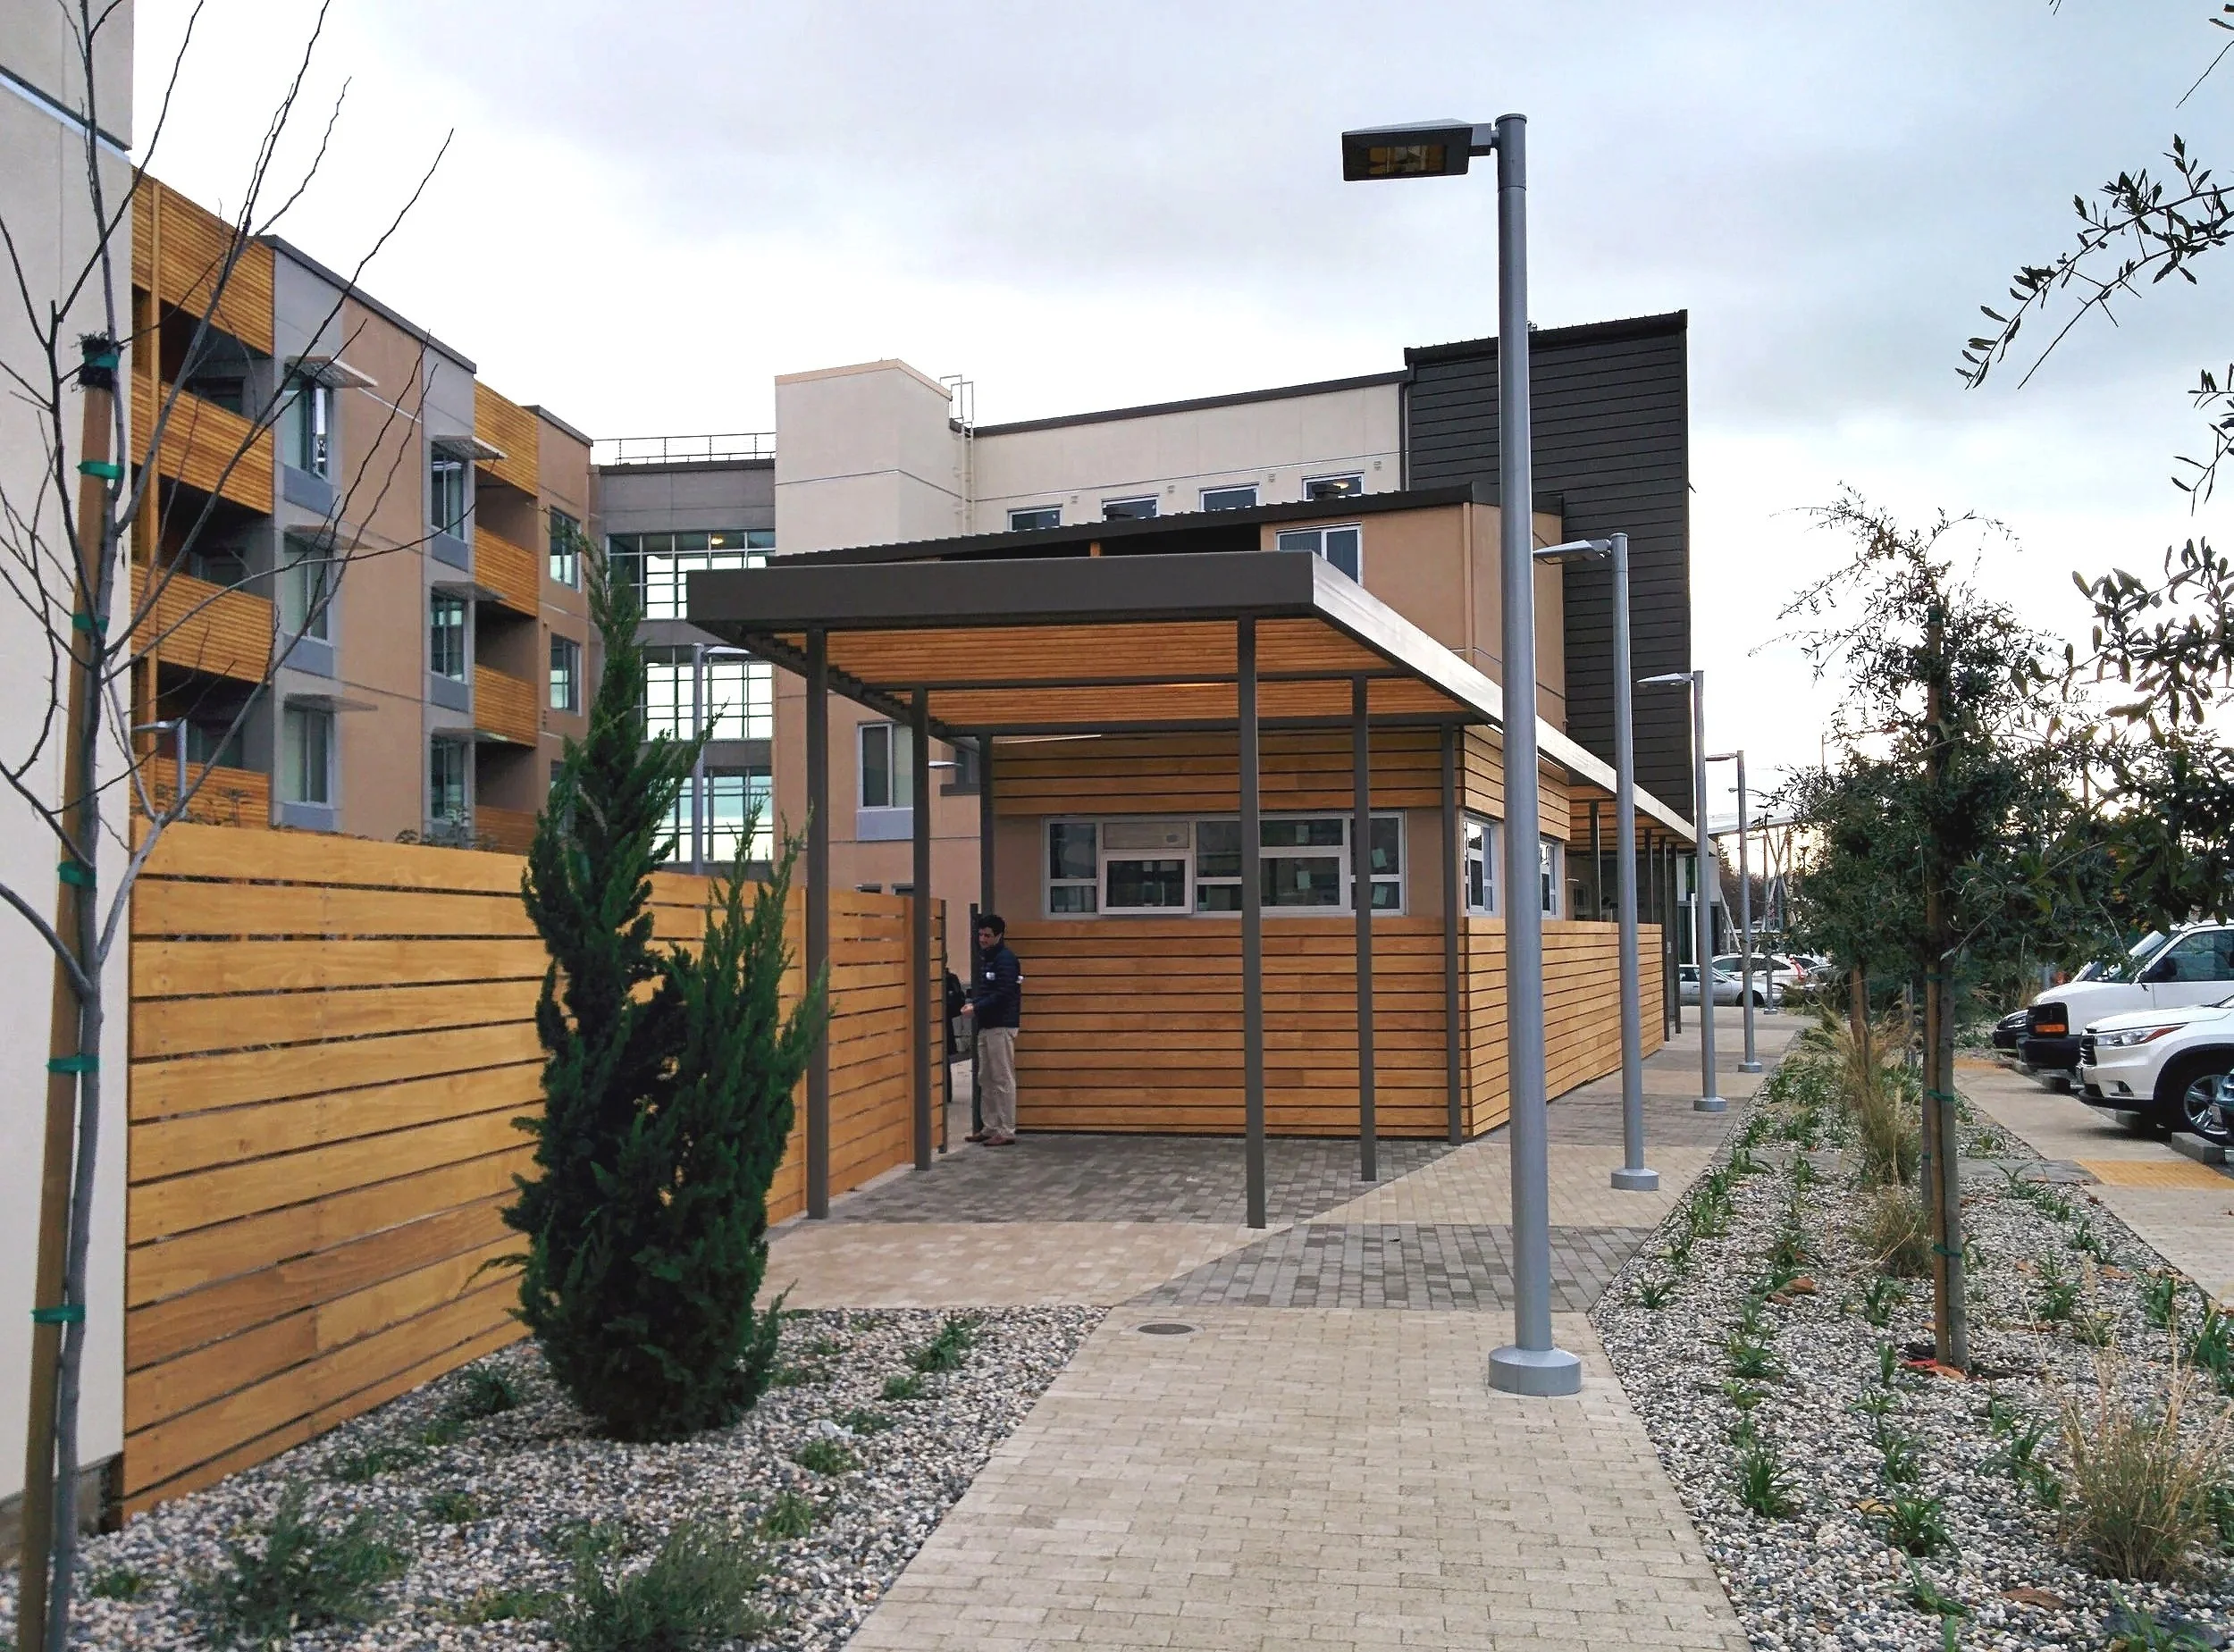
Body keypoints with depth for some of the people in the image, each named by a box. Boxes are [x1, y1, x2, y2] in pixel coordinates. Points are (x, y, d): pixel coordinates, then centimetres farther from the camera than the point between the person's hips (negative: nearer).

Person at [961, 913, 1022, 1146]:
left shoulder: (1005, 959, -12)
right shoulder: (985, 958, 16)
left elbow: (1002, 995, -20)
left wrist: (976, 1008, -17)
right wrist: (972, 1004, 2)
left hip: (1001, 1026, -10)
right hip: (986, 1026, 10)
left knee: (1003, 1080, -5)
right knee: (986, 1080, 13)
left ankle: (1007, 1132, -2)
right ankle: (991, 1127, 19)